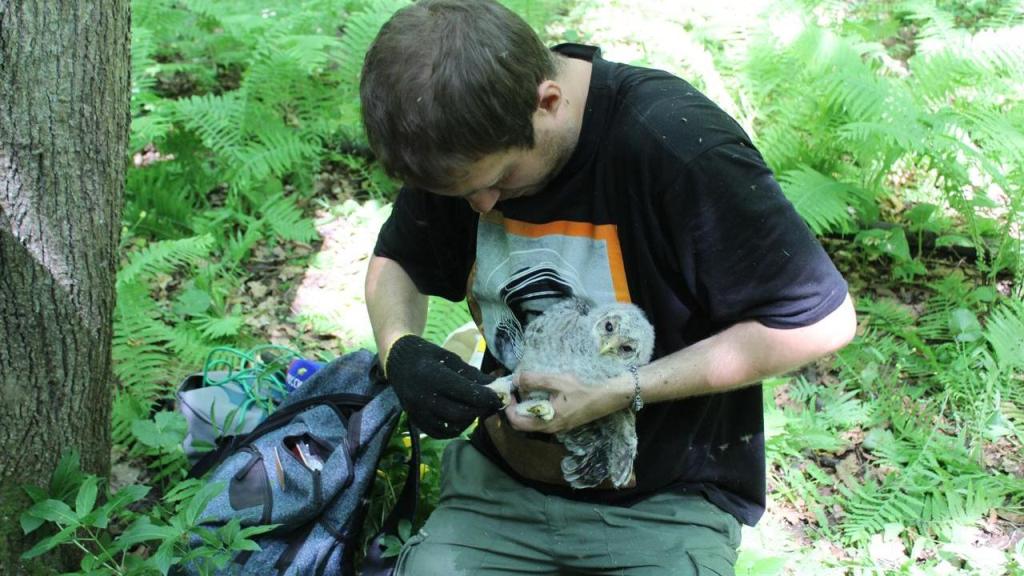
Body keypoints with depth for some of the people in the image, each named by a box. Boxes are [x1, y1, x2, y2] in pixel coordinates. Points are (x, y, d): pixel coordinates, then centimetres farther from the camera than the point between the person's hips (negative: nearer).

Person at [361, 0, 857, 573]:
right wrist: (400, 350, -12)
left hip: (665, 502, -4)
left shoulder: (676, 144, -25)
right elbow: (395, 262, 12)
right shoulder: (466, 139, -7)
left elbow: (822, 321, -20)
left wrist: (618, 393, -23)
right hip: (503, 482, 4)